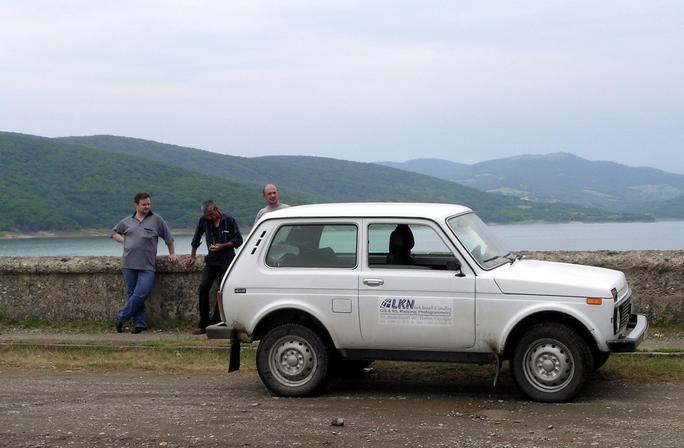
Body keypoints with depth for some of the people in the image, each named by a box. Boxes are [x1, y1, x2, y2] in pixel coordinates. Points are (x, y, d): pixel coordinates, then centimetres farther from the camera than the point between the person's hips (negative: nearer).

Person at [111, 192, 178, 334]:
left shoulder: (156, 220, 5)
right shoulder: (127, 222, 12)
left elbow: (168, 237, 12)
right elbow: (114, 233, 26)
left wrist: (172, 253, 11)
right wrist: (124, 241, 10)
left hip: (147, 266, -2)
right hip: (129, 264, 2)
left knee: (142, 293, -14)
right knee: (133, 294, 3)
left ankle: (121, 317, -1)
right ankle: (139, 323, 9)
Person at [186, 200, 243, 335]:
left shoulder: (229, 220, -7)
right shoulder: (203, 220, 2)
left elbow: (238, 240, -3)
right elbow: (196, 238, 19)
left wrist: (222, 246, -15)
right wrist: (193, 256, 22)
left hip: (227, 259, -3)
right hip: (211, 259, 3)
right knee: (203, 287, -10)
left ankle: (215, 323, -3)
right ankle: (203, 325, -5)